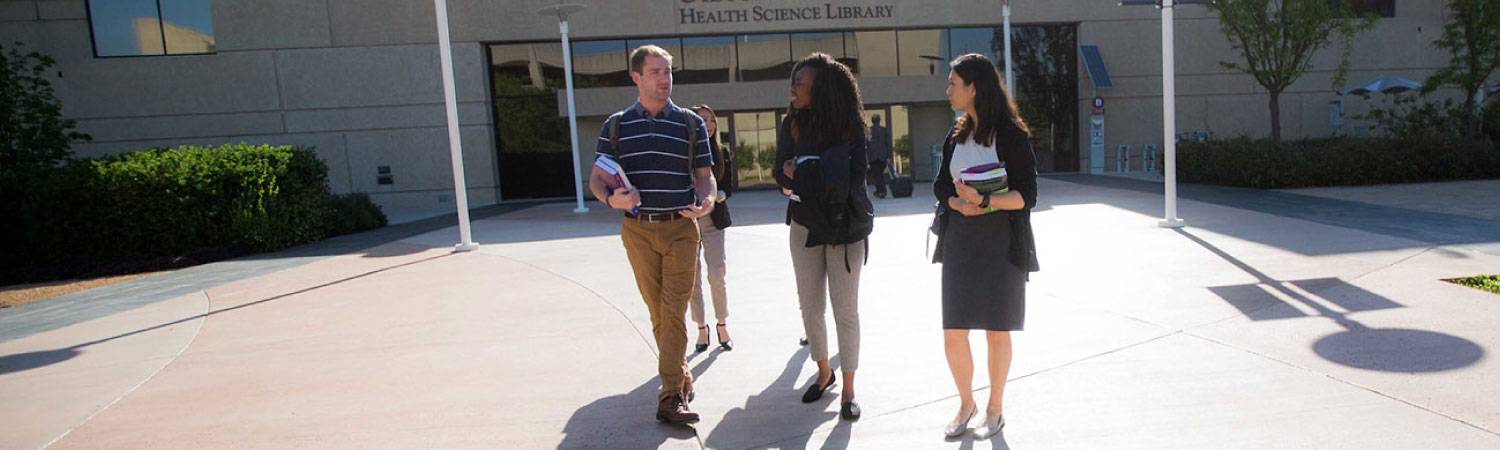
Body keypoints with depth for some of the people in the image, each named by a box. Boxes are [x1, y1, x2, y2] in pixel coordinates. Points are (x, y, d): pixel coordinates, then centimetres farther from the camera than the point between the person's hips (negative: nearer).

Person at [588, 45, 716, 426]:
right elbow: (597, 178, 7)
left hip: (681, 227, -1)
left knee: (674, 311, -6)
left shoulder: (690, 123, 6)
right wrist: (611, 198, -15)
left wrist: (707, 201, -14)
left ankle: (671, 397, -5)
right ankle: (681, 377, 26)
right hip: (637, 229, 2)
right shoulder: (616, 125, 7)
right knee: (657, 311, 8)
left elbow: (704, 175, 8)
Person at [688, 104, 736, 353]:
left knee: (717, 276, -4)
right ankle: (702, 328, 19)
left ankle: (722, 326, 14)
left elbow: (732, 184, 7)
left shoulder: (723, 153, 5)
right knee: (693, 279, 5)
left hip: (714, 220, 1)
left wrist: (721, 195, -13)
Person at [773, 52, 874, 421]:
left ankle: (848, 390, 10)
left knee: (845, 308, 0)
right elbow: (782, 174, -2)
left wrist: (804, 172, -18)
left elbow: (856, 174, -16)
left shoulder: (849, 124, -8)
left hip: (844, 225, -3)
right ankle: (823, 373, 30)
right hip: (805, 223, 4)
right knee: (810, 305, 10)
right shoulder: (792, 124, 1)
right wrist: (823, 176, -20)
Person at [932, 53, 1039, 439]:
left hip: (1000, 243, -4)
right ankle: (966, 403, 26)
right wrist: (959, 203, -11)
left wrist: (985, 201, -25)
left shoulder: (1010, 134, -7)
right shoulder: (956, 136, 11)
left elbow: (1026, 195, -10)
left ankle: (995, 409, 26)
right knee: (953, 334, 3)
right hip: (960, 241, 5)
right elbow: (942, 186, 10)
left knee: (997, 331, 6)